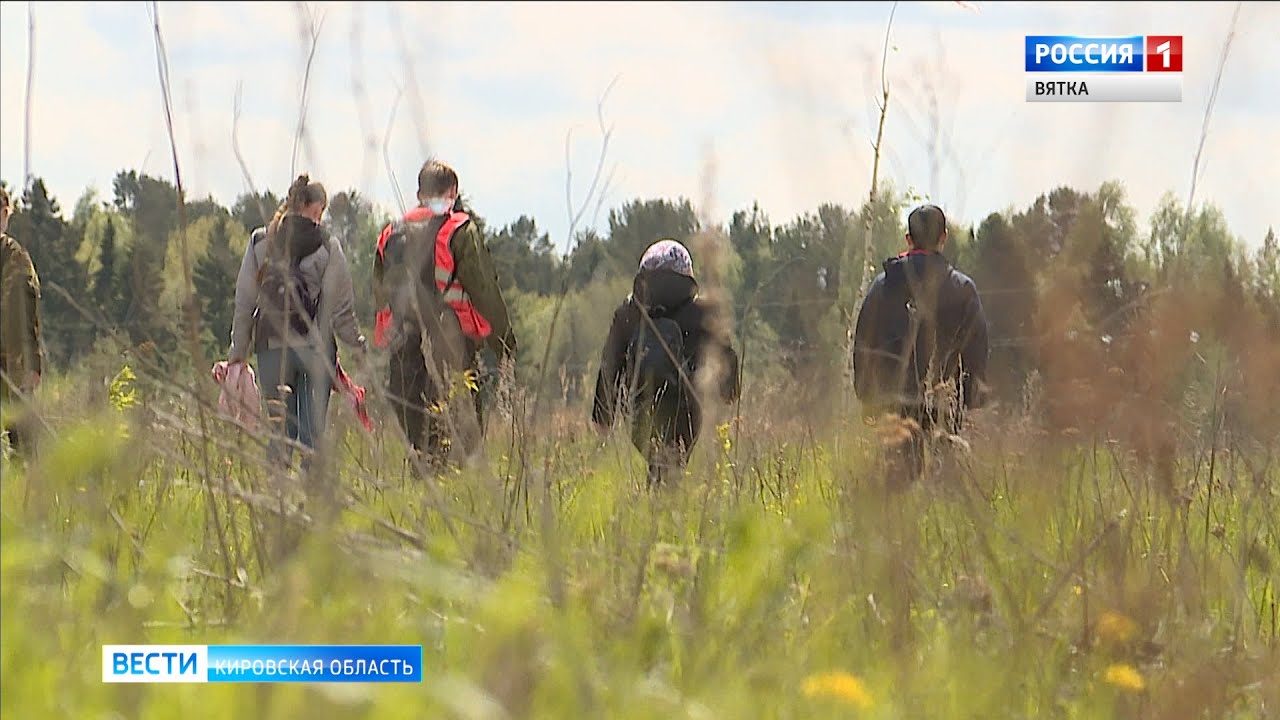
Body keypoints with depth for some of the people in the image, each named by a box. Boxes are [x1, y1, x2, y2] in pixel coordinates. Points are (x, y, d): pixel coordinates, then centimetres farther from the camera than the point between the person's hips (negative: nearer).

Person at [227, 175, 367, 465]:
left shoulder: (259, 243, 3)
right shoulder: (328, 247, -4)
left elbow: (244, 303, 6)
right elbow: (342, 309, -2)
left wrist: (237, 353, 12)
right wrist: (359, 344, 11)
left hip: (272, 347, 2)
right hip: (317, 349, -2)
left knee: (280, 430, 8)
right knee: (314, 430, 4)